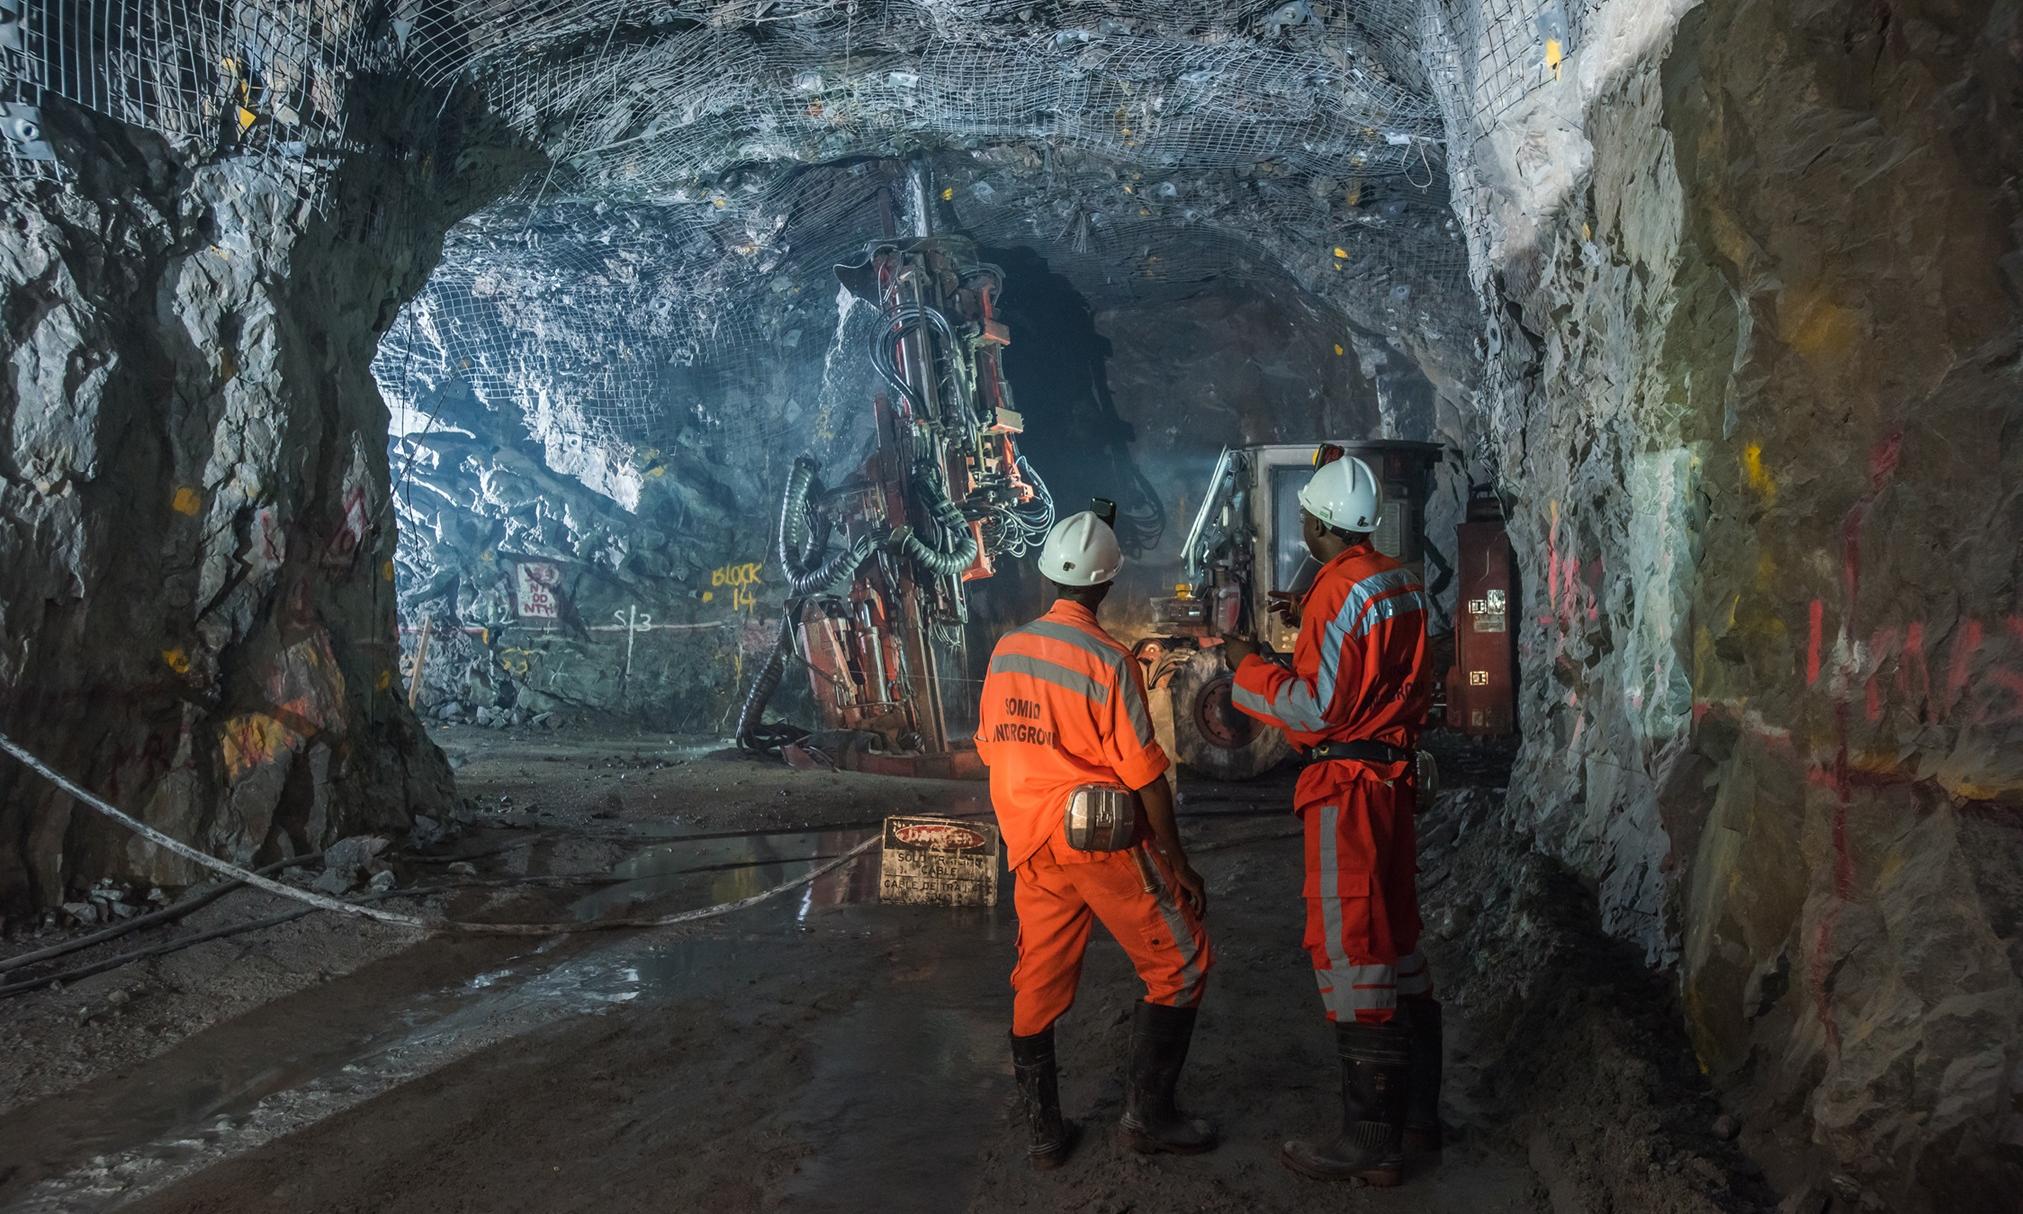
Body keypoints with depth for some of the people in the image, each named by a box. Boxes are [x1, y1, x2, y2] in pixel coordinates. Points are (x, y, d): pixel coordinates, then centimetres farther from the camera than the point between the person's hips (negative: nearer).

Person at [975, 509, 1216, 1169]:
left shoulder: (1006, 652, 4)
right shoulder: (1109, 660, -14)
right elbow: (1143, 773, -13)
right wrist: (1178, 864, -5)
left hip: (1031, 844, 7)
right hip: (1104, 840, -6)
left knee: (1038, 985, 14)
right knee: (1179, 965, 8)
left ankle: (1044, 1132, 22)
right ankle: (1147, 1114, 10)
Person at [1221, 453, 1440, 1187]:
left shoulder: (1341, 590, -18)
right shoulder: (1399, 582, 9)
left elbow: (1317, 710, -20)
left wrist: (1251, 666, -8)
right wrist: (1310, 626, 17)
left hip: (1349, 785, -9)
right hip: (1391, 773, 10)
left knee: (1350, 951, -3)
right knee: (1393, 940, 16)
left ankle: (1371, 1146, 5)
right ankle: (1417, 1114, 27)